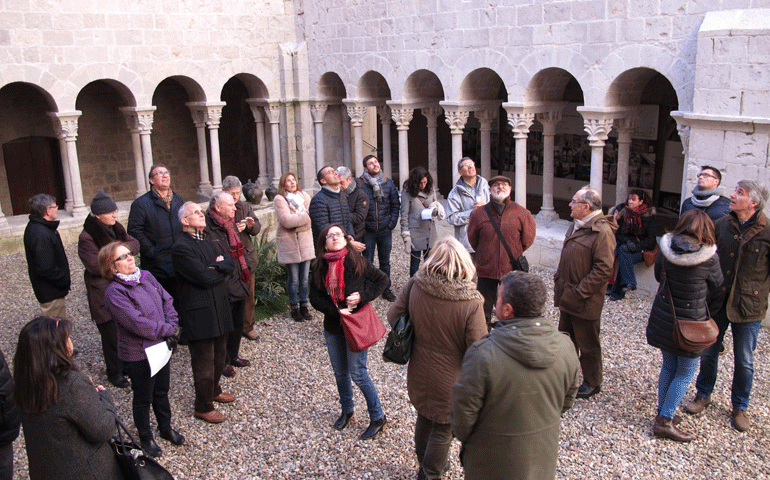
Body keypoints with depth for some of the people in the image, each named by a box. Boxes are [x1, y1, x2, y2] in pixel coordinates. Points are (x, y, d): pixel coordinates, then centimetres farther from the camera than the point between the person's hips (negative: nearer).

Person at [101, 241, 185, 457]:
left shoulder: (146, 277, 0)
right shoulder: (114, 293, -22)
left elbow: (167, 300, 5)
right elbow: (138, 324, -27)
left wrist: (172, 327, -10)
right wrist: (168, 330, -19)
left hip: (160, 346, 6)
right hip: (138, 354, -6)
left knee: (161, 391, 23)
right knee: (143, 398, 13)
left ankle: (166, 427, 44)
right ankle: (145, 437, 35)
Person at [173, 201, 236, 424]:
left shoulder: (207, 242, 14)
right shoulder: (181, 246, -16)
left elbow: (229, 265, 4)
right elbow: (205, 277, -23)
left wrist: (217, 266, -15)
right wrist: (221, 269, -5)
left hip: (218, 308, 9)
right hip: (199, 313, -9)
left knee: (219, 355, 21)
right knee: (204, 361, 1)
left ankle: (214, 391, 42)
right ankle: (203, 407, 16)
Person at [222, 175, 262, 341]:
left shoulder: (245, 207, 11)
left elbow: (257, 229, 12)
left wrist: (252, 225, -10)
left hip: (246, 256, 5)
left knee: (249, 293, 11)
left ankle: (248, 327, 25)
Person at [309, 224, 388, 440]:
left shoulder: (357, 262, -13)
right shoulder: (320, 267, -4)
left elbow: (382, 279, -5)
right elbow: (315, 297, -2)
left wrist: (362, 297, -18)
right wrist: (337, 311, -15)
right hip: (333, 327, 4)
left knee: (357, 374, 0)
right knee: (340, 372, 17)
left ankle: (377, 418, 17)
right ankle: (346, 410, 40)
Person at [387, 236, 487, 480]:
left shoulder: (414, 286, -17)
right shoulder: (471, 302, -28)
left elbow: (393, 316, -5)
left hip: (419, 373, 5)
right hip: (450, 380, -5)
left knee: (424, 417, 29)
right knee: (443, 430, 19)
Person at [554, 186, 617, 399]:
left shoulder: (602, 232, -21)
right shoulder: (576, 226, 9)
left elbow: (603, 269, -24)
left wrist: (580, 292, -22)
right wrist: (559, 282, 12)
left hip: (584, 301, -9)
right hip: (567, 296, 9)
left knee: (587, 344, 7)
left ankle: (593, 383, 24)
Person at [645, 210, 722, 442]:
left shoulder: (665, 249, -8)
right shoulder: (709, 258, -17)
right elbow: (717, 292, -2)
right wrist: (707, 311, 16)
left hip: (663, 317, 5)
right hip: (690, 322, -4)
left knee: (668, 367, 19)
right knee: (685, 373, 9)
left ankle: (663, 413, 29)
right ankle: (665, 421, 7)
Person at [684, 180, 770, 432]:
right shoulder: (721, 225, -2)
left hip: (748, 306, -3)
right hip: (717, 300, 3)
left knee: (744, 361, 11)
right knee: (708, 352, 14)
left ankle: (739, 407, 28)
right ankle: (703, 395, 34)